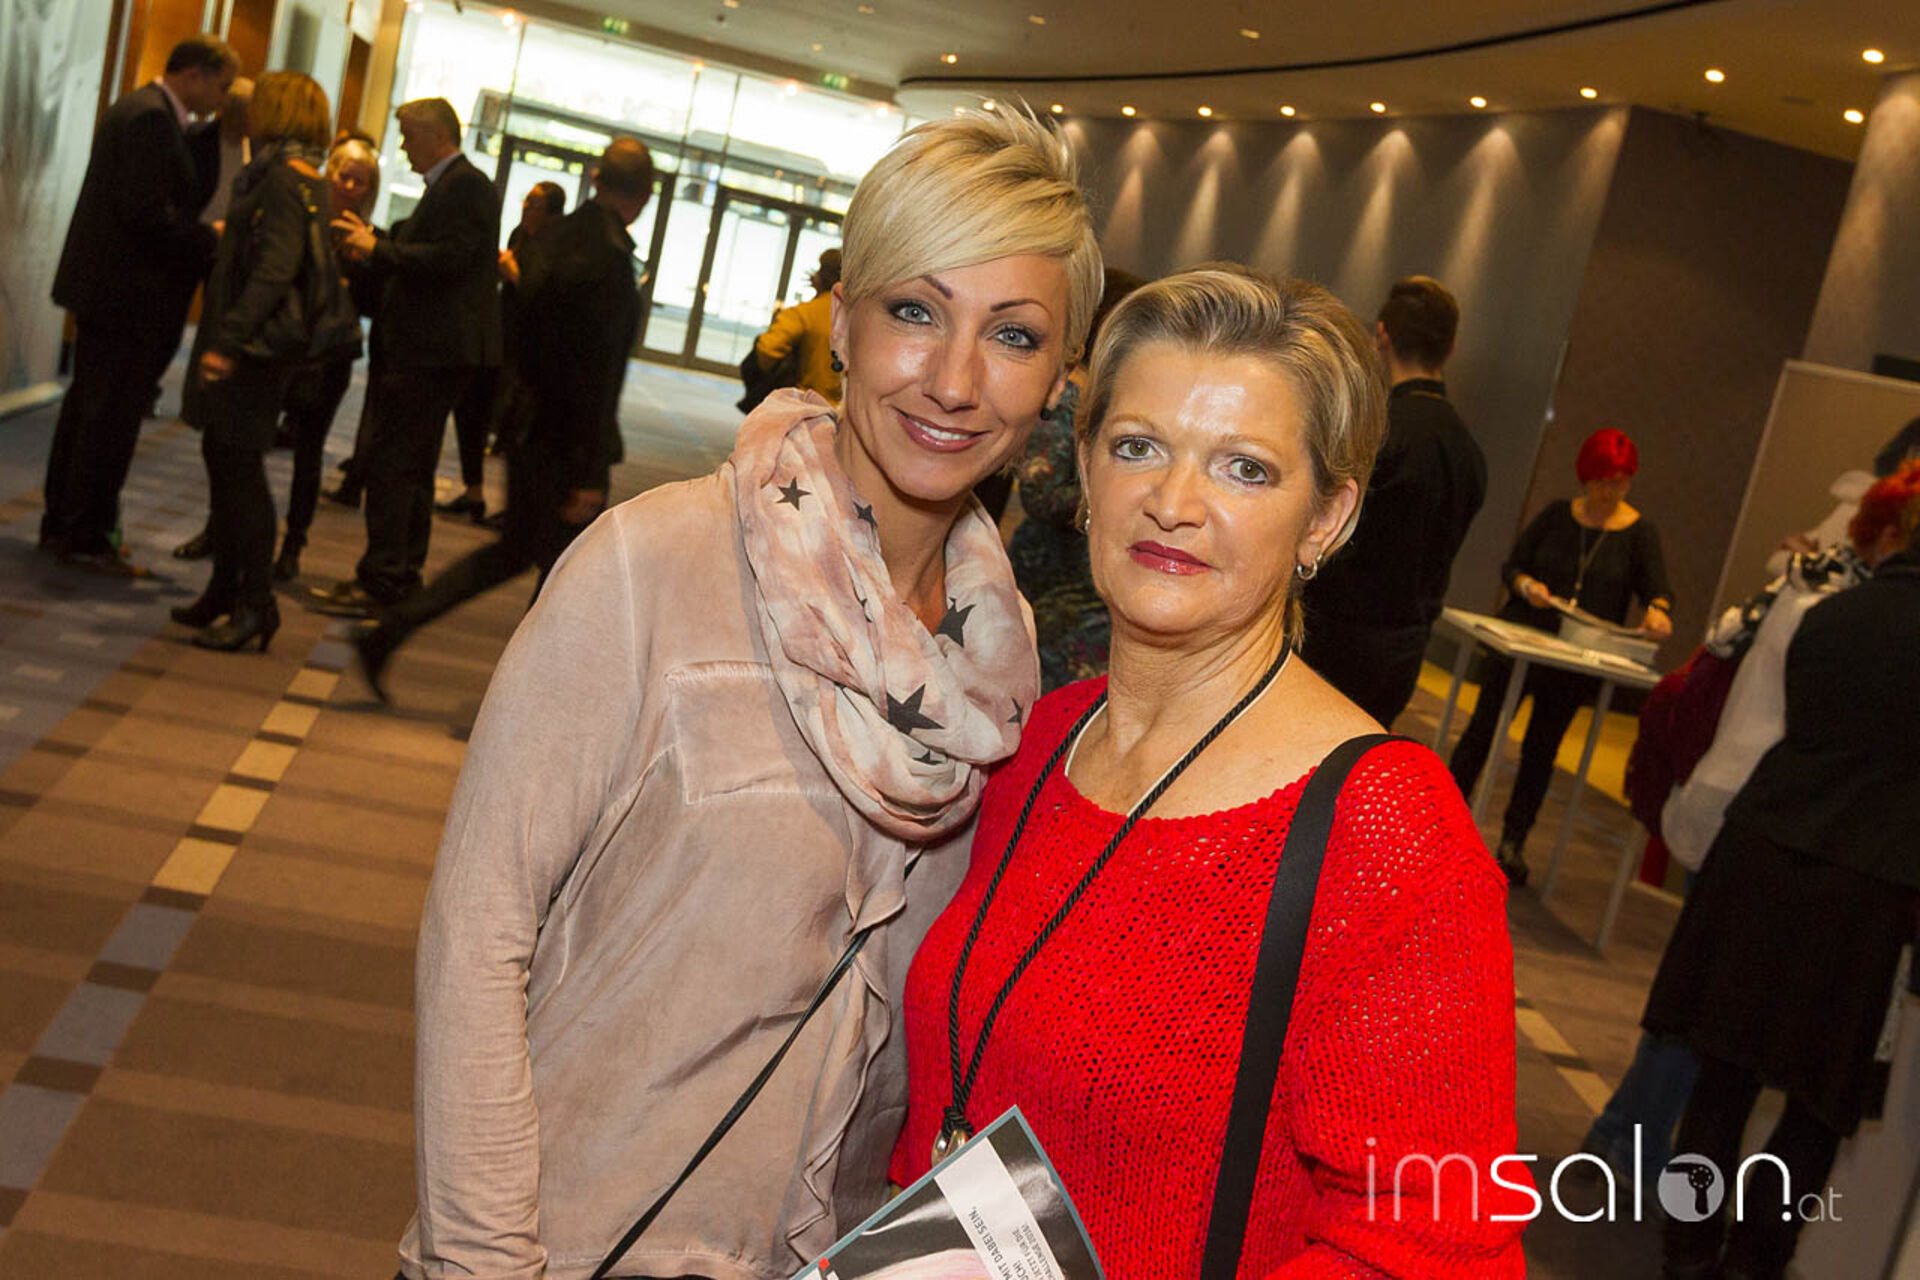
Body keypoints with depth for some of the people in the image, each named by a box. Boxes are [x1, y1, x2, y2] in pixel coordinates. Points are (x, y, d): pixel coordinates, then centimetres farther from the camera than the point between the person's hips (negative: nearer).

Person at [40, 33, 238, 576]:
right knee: (112, 416, -4)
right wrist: (210, 238, -14)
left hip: (106, 287, 11)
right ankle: (85, 536, 2)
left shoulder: (135, 109, 17)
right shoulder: (152, 117, -16)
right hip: (130, 292, -11)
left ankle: (60, 525, 24)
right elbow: (147, 210, -23)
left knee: (86, 406, 15)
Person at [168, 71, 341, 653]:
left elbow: (276, 267, -23)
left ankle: (256, 603, 0)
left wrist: (229, 339, -27)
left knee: (240, 463, -6)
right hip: (247, 340, 10)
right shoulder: (276, 171, 18)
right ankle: (227, 589, 22)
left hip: (258, 342, -10)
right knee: (222, 455, 14)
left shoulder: (286, 174, -13)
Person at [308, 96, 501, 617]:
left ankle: (380, 583, -6)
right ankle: (401, 578, 23)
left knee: (389, 465, -10)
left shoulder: (466, 185, -11)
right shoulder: (449, 186, 20)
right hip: (422, 348, 11)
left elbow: (451, 259, -21)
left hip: (432, 353, -11)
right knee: (411, 468, 15)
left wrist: (379, 249, -13)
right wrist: (370, 255, 12)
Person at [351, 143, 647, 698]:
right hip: (566, 441, -8)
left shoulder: (549, 239, 5)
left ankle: (388, 632, 19)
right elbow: (596, 375, -22)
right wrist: (589, 474, -19)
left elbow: (519, 334, 12)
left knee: (514, 550, 22)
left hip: (526, 424, 8)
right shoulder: (608, 258, -20)